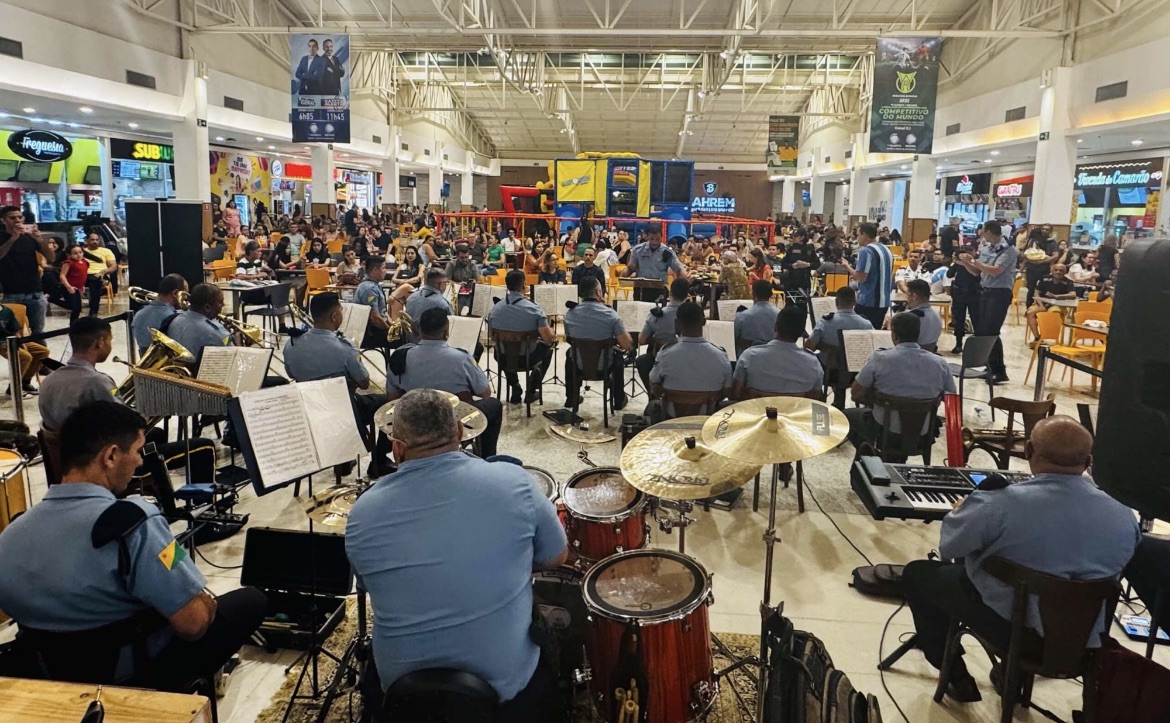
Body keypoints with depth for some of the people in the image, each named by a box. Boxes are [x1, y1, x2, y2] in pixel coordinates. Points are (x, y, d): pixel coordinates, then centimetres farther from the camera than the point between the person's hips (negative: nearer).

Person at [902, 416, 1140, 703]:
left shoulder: (1003, 503, -27)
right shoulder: (1125, 517, -12)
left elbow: (948, 546, -13)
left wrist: (962, 511, 9)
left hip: (1010, 626, -5)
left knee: (917, 573, 15)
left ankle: (957, 678, 23)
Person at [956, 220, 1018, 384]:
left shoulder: (1008, 249, -11)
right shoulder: (985, 248, 10)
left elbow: (995, 271, -22)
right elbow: (977, 272, 17)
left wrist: (974, 261, -16)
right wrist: (966, 263, 0)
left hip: (1000, 294, -8)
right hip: (985, 291, 8)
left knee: (991, 332, -10)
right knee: (980, 331, 9)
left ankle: (1000, 372, 0)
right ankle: (990, 367, 20)